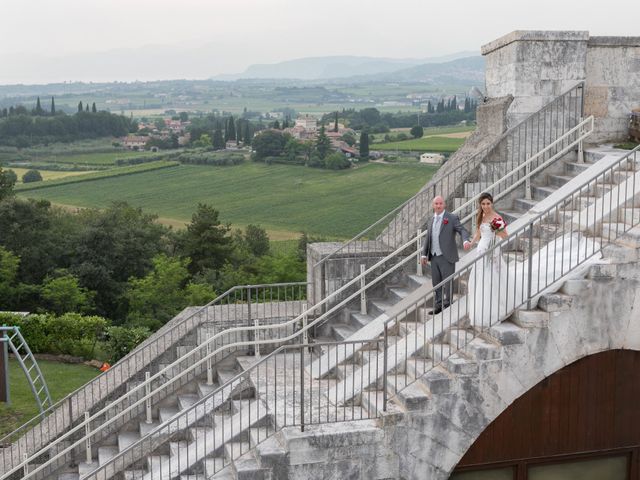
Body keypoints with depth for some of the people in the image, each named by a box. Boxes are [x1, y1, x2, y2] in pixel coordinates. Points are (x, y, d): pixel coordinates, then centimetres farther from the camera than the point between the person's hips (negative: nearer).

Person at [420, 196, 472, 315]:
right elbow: (427, 237, 16)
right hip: (434, 257, 6)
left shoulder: (452, 218, -6)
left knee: (447, 283, -1)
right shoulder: (431, 220, 12)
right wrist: (424, 254, 12)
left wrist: (466, 240, -35)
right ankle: (438, 306, 23)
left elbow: (462, 230, -13)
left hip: (446, 257, -6)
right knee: (436, 283, 12)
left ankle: (447, 306, 8)